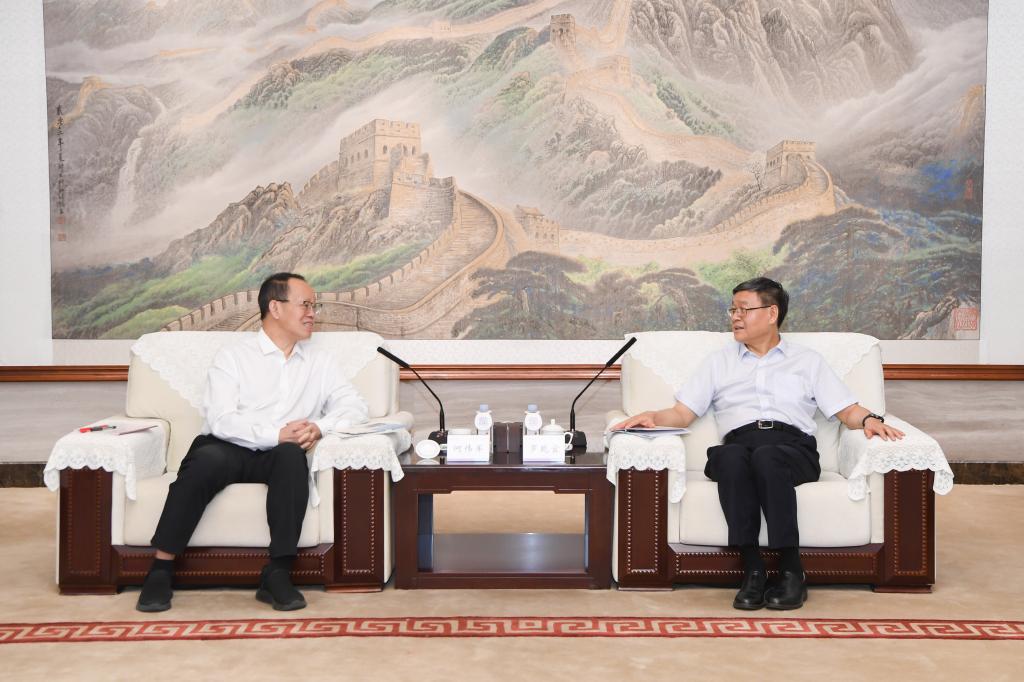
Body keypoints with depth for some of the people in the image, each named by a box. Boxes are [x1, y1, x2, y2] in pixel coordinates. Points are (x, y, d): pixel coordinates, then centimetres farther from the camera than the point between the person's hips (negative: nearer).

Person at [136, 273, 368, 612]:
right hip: (226, 449, -2)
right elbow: (220, 420, -9)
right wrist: (276, 434, -22)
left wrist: (320, 427, -13)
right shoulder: (233, 356, 5)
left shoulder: (319, 361, 17)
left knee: (292, 455, -33)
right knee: (209, 459, -36)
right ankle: (161, 570, -23)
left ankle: (278, 573, -32)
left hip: (276, 457, 2)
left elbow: (355, 406, 8)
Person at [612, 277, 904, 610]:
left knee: (766, 456, -38)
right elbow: (682, 413, 19)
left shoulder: (808, 361, 25)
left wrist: (869, 419, -4)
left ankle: (791, 571, -33)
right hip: (739, 442, 1)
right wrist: (652, 416, -1)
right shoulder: (718, 362, 28)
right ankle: (752, 569, -35)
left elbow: (846, 410, 17)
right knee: (731, 456, -37)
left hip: (792, 447, -1)